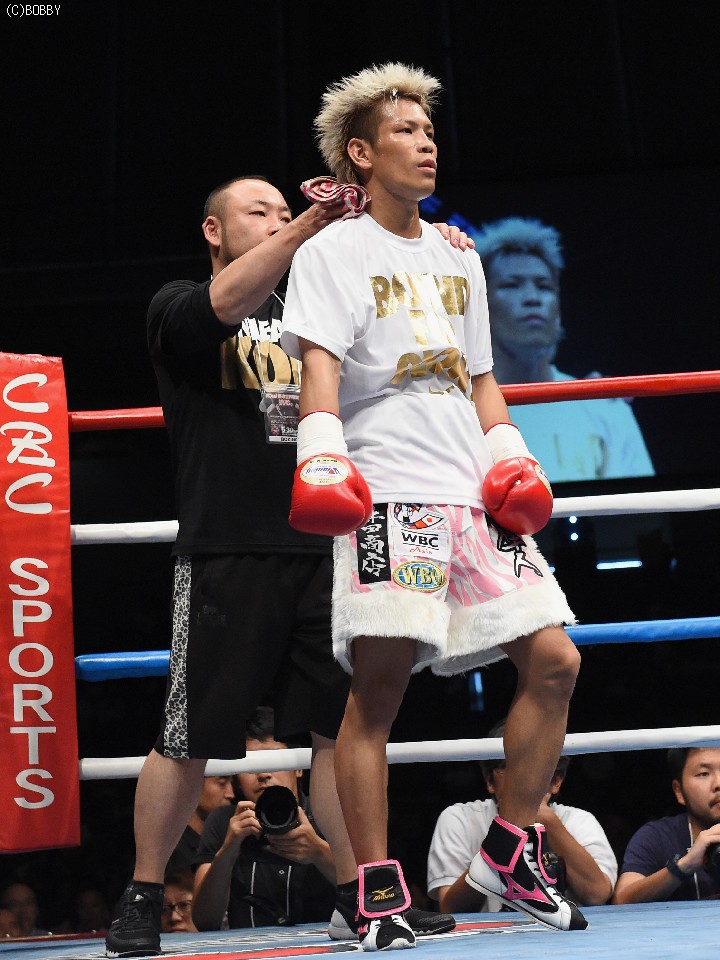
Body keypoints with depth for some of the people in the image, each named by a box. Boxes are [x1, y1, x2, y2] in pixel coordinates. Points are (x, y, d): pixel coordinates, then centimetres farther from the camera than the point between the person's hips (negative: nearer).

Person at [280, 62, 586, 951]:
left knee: (553, 660, 1)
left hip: (476, 496, 7)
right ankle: (379, 890, 0)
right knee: (378, 685, -10)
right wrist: (322, 453, -25)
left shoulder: (459, 258, 22)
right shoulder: (332, 252, 3)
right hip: (386, 495, -6)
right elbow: (319, 362, -10)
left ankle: (508, 853, 15)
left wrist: (510, 457, 13)